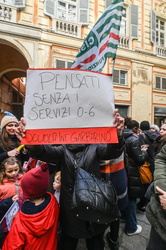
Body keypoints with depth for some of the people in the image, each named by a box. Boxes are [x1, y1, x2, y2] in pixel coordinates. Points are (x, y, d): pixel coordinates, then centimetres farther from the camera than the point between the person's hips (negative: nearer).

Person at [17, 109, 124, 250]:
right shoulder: (64, 149, -1)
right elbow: (47, 151, -20)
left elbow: (111, 151, -21)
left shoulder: (94, 147, -2)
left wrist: (117, 134, -44)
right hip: (70, 206, 1)